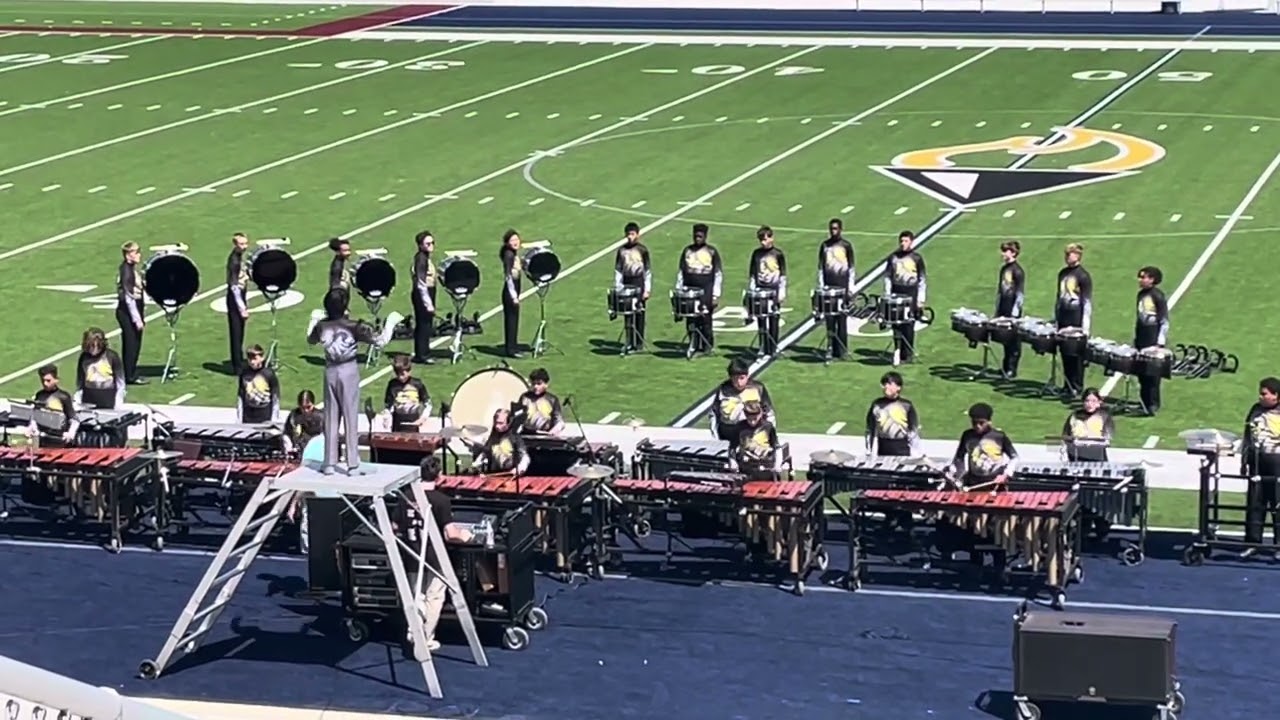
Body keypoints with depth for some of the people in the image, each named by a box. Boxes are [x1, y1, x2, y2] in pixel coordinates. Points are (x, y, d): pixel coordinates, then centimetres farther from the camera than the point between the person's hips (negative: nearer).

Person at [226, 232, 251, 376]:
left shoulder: (241, 259, 10)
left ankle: (240, 364, 23)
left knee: (240, 335, 15)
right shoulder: (234, 260, -17)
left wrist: (245, 305, 17)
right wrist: (242, 307, -20)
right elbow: (234, 286, -20)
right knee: (236, 334, -4)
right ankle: (238, 367, 0)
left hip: (241, 298, 9)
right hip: (235, 300, -9)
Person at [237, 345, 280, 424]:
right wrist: (239, 420, 7)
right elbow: (240, 397, 7)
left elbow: (276, 398, -3)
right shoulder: (244, 374, -1)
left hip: (265, 420, -3)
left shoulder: (269, 374, -8)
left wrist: (273, 420, -4)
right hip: (248, 420, 3)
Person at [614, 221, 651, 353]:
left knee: (639, 314, 2)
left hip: (639, 284, -3)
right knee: (627, 315, 4)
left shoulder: (642, 250, -3)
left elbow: (648, 271, -3)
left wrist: (647, 289, -7)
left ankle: (639, 343, 7)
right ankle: (628, 343, 11)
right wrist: (617, 288, 4)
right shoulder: (622, 250, 6)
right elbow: (618, 270, 10)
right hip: (626, 284, 3)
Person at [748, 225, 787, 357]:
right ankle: (763, 348, 9)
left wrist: (782, 293, -4)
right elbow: (752, 275, 11)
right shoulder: (756, 253, 7)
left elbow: (783, 275, 1)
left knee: (773, 322, 0)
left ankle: (772, 350, 4)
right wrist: (751, 291, 5)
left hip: (774, 291, -3)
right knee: (761, 322, 2)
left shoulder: (778, 254, -1)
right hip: (760, 291, 3)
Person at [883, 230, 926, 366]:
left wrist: (921, 299, -3)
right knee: (897, 324, -3)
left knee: (909, 325, 2)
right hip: (896, 295, 2)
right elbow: (887, 277, 10)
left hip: (911, 295, -2)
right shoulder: (893, 257, 6)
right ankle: (897, 351, 0)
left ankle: (907, 355, 9)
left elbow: (922, 281, 2)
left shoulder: (917, 258, 0)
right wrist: (887, 296, 4)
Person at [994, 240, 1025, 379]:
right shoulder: (1004, 269, 12)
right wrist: (997, 310, 16)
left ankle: (1012, 370, 3)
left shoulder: (1017, 271, -12)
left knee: (1013, 342, -1)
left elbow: (1020, 294, -14)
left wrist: (1014, 312, -17)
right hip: (1003, 310, 7)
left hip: (1013, 312, -7)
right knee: (1005, 340, 12)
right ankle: (1005, 367, 19)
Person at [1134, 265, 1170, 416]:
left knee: (1152, 375, -4)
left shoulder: (1158, 296, -10)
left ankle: (1153, 406, 1)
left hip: (1153, 341, -7)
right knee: (1141, 373, 7)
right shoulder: (1141, 294, 11)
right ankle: (1144, 403, 15)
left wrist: (1159, 343, -15)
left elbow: (1164, 322, -11)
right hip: (1141, 339, 7)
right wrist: (1135, 339, 17)